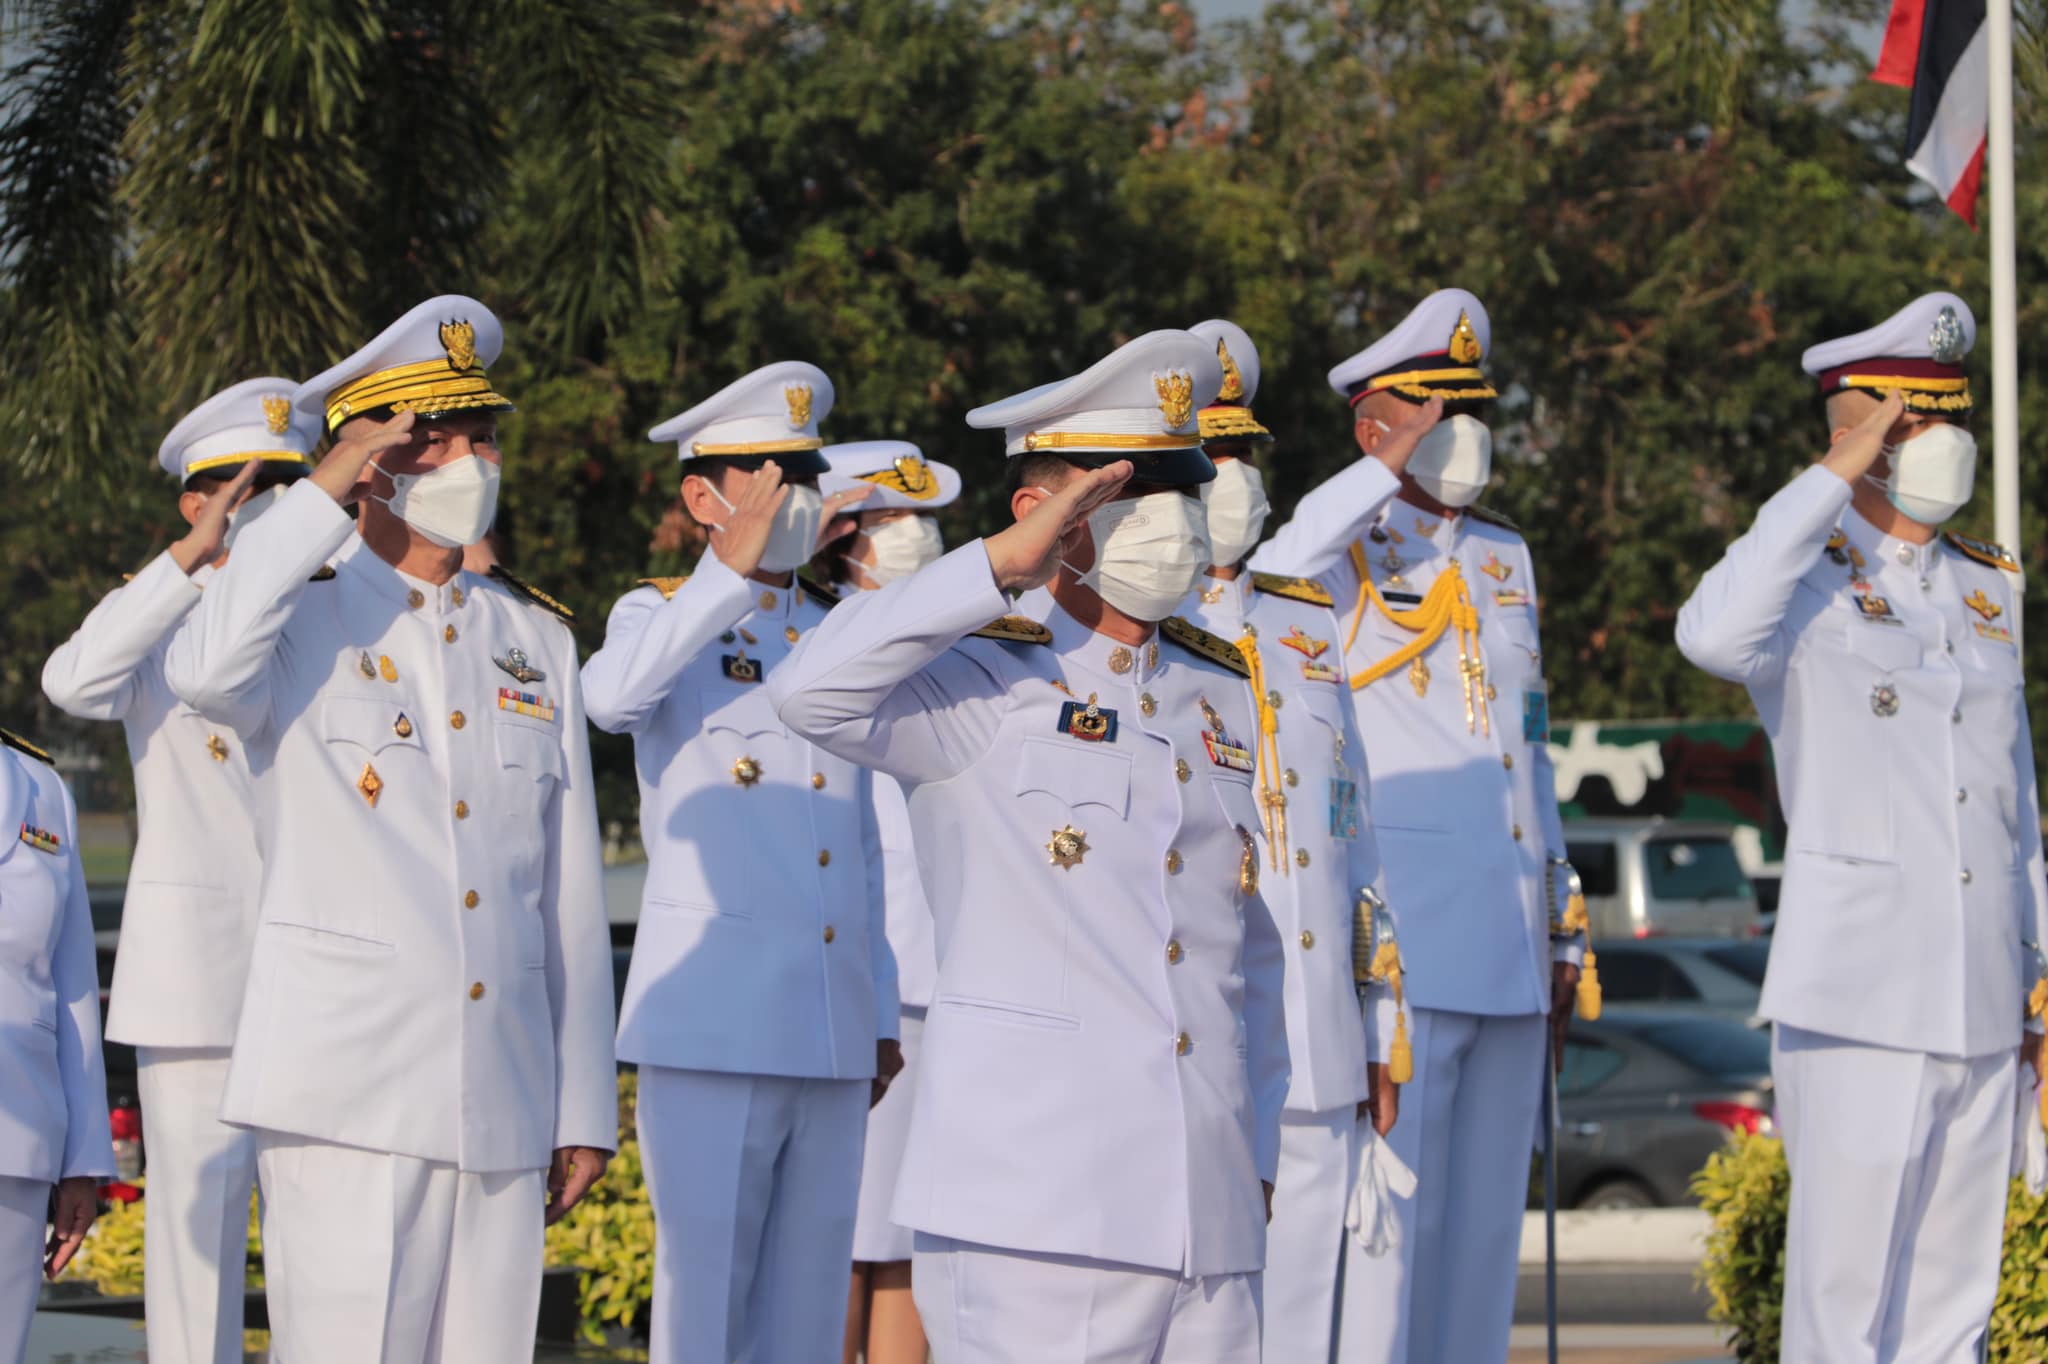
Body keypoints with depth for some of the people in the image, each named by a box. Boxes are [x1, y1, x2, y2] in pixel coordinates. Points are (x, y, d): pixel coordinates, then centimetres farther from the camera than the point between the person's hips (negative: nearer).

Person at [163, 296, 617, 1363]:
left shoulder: (536, 641, 17)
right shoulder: (305, 618, 3)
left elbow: (571, 892, 17)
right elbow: (204, 673, -23)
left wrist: (585, 1106, 13)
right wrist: (321, 497, -15)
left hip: (502, 1103, 5)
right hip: (346, 1093, -5)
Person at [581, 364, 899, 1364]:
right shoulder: (662, 616, 2)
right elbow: (612, 697, -24)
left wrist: (882, 1016, 18)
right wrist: (732, 570, -22)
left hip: (834, 1036, 5)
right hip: (712, 1024, -5)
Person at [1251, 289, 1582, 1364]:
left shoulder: (1504, 559, 19)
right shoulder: (1343, 554, -2)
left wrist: (1558, 931, 20)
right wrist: (1390, 470, -20)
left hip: (1507, 951, 7)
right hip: (1397, 950, -7)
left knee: (1482, 1230, 8)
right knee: (1387, 1211, -10)